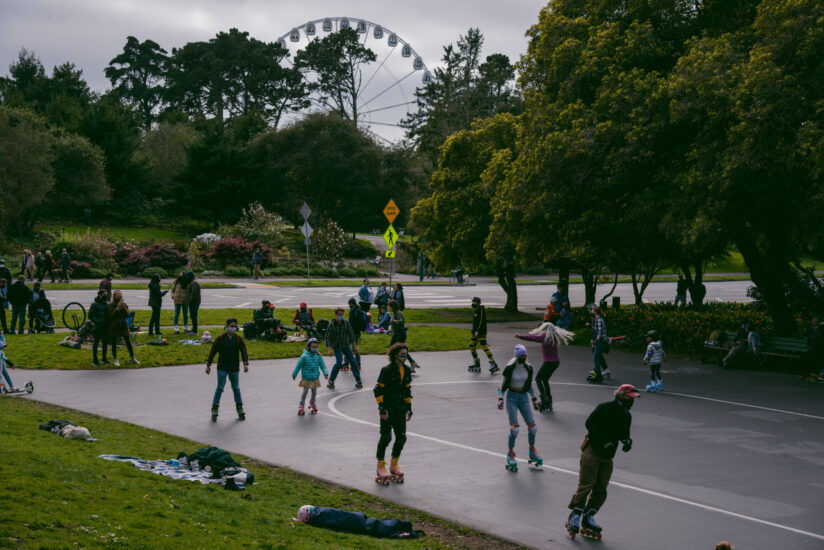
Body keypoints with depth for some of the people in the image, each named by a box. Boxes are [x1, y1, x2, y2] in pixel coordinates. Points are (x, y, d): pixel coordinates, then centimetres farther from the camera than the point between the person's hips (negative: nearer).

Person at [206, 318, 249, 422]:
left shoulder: (239, 339, 2)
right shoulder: (220, 339, -3)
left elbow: (244, 351, -1)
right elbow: (213, 352, 2)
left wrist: (245, 364, -14)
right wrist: (208, 365, 1)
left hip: (234, 368, 2)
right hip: (222, 368, -2)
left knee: (236, 388, 9)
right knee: (220, 387, -6)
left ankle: (240, 409, 21)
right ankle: (214, 410, -1)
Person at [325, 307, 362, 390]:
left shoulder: (346, 322, -6)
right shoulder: (332, 324, -14)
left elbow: (351, 334, 4)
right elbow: (328, 337, -10)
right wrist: (329, 349, -16)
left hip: (346, 345, 3)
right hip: (336, 346, -3)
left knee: (352, 361, -2)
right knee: (339, 362, -17)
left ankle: (358, 379, 10)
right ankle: (331, 381, -4)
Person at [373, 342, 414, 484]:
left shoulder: (406, 370, 8)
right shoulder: (387, 370, -11)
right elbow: (378, 390, -9)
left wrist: (409, 407, 15)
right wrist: (381, 407, -14)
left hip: (400, 407, 6)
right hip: (387, 407, -6)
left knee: (401, 437, 4)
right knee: (386, 436, -6)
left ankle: (394, 464, 20)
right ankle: (381, 466, 6)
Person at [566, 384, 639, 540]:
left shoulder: (626, 416, 14)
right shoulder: (605, 408, -10)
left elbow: (623, 433, 24)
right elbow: (590, 423, -18)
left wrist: (627, 440, -2)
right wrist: (605, 442, -24)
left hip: (607, 457, 7)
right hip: (592, 450, -7)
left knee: (601, 489, 4)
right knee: (586, 485, -12)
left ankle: (587, 518, 11)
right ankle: (575, 516, -6)